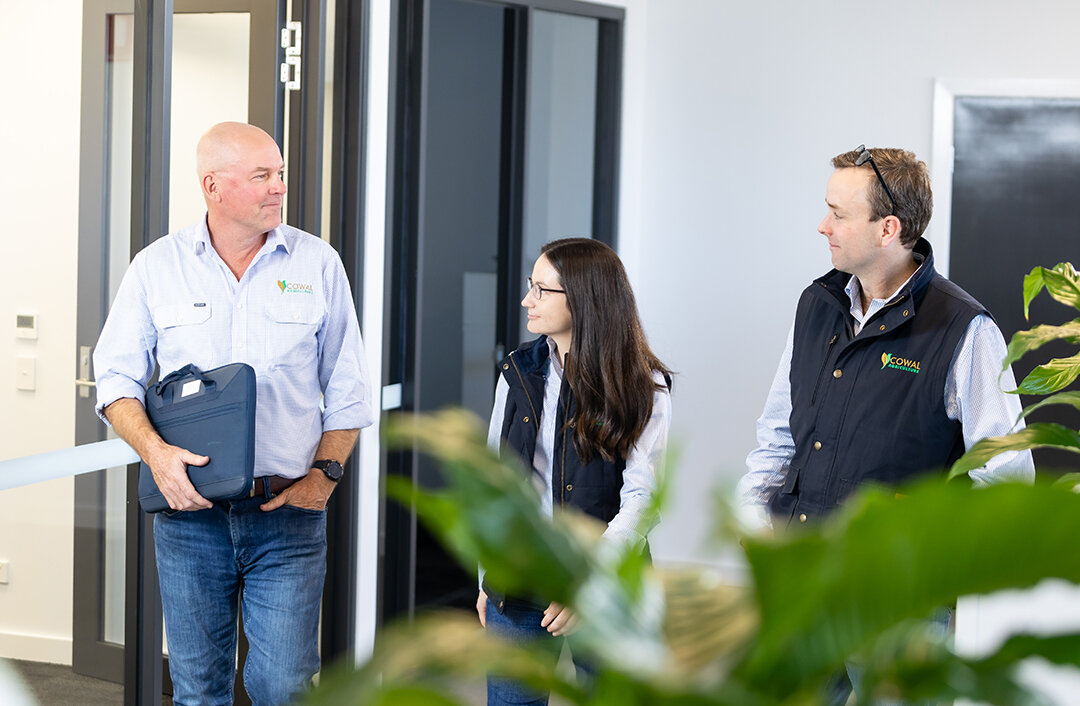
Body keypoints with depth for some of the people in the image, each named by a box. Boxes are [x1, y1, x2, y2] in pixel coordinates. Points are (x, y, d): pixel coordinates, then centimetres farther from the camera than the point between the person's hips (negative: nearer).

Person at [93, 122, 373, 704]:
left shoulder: (318, 264, 4)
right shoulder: (156, 267, 4)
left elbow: (347, 389, 9)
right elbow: (116, 379, 6)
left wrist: (324, 475, -2)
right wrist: (154, 449, -12)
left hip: (288, 511, 0)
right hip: (189, 511, 1)